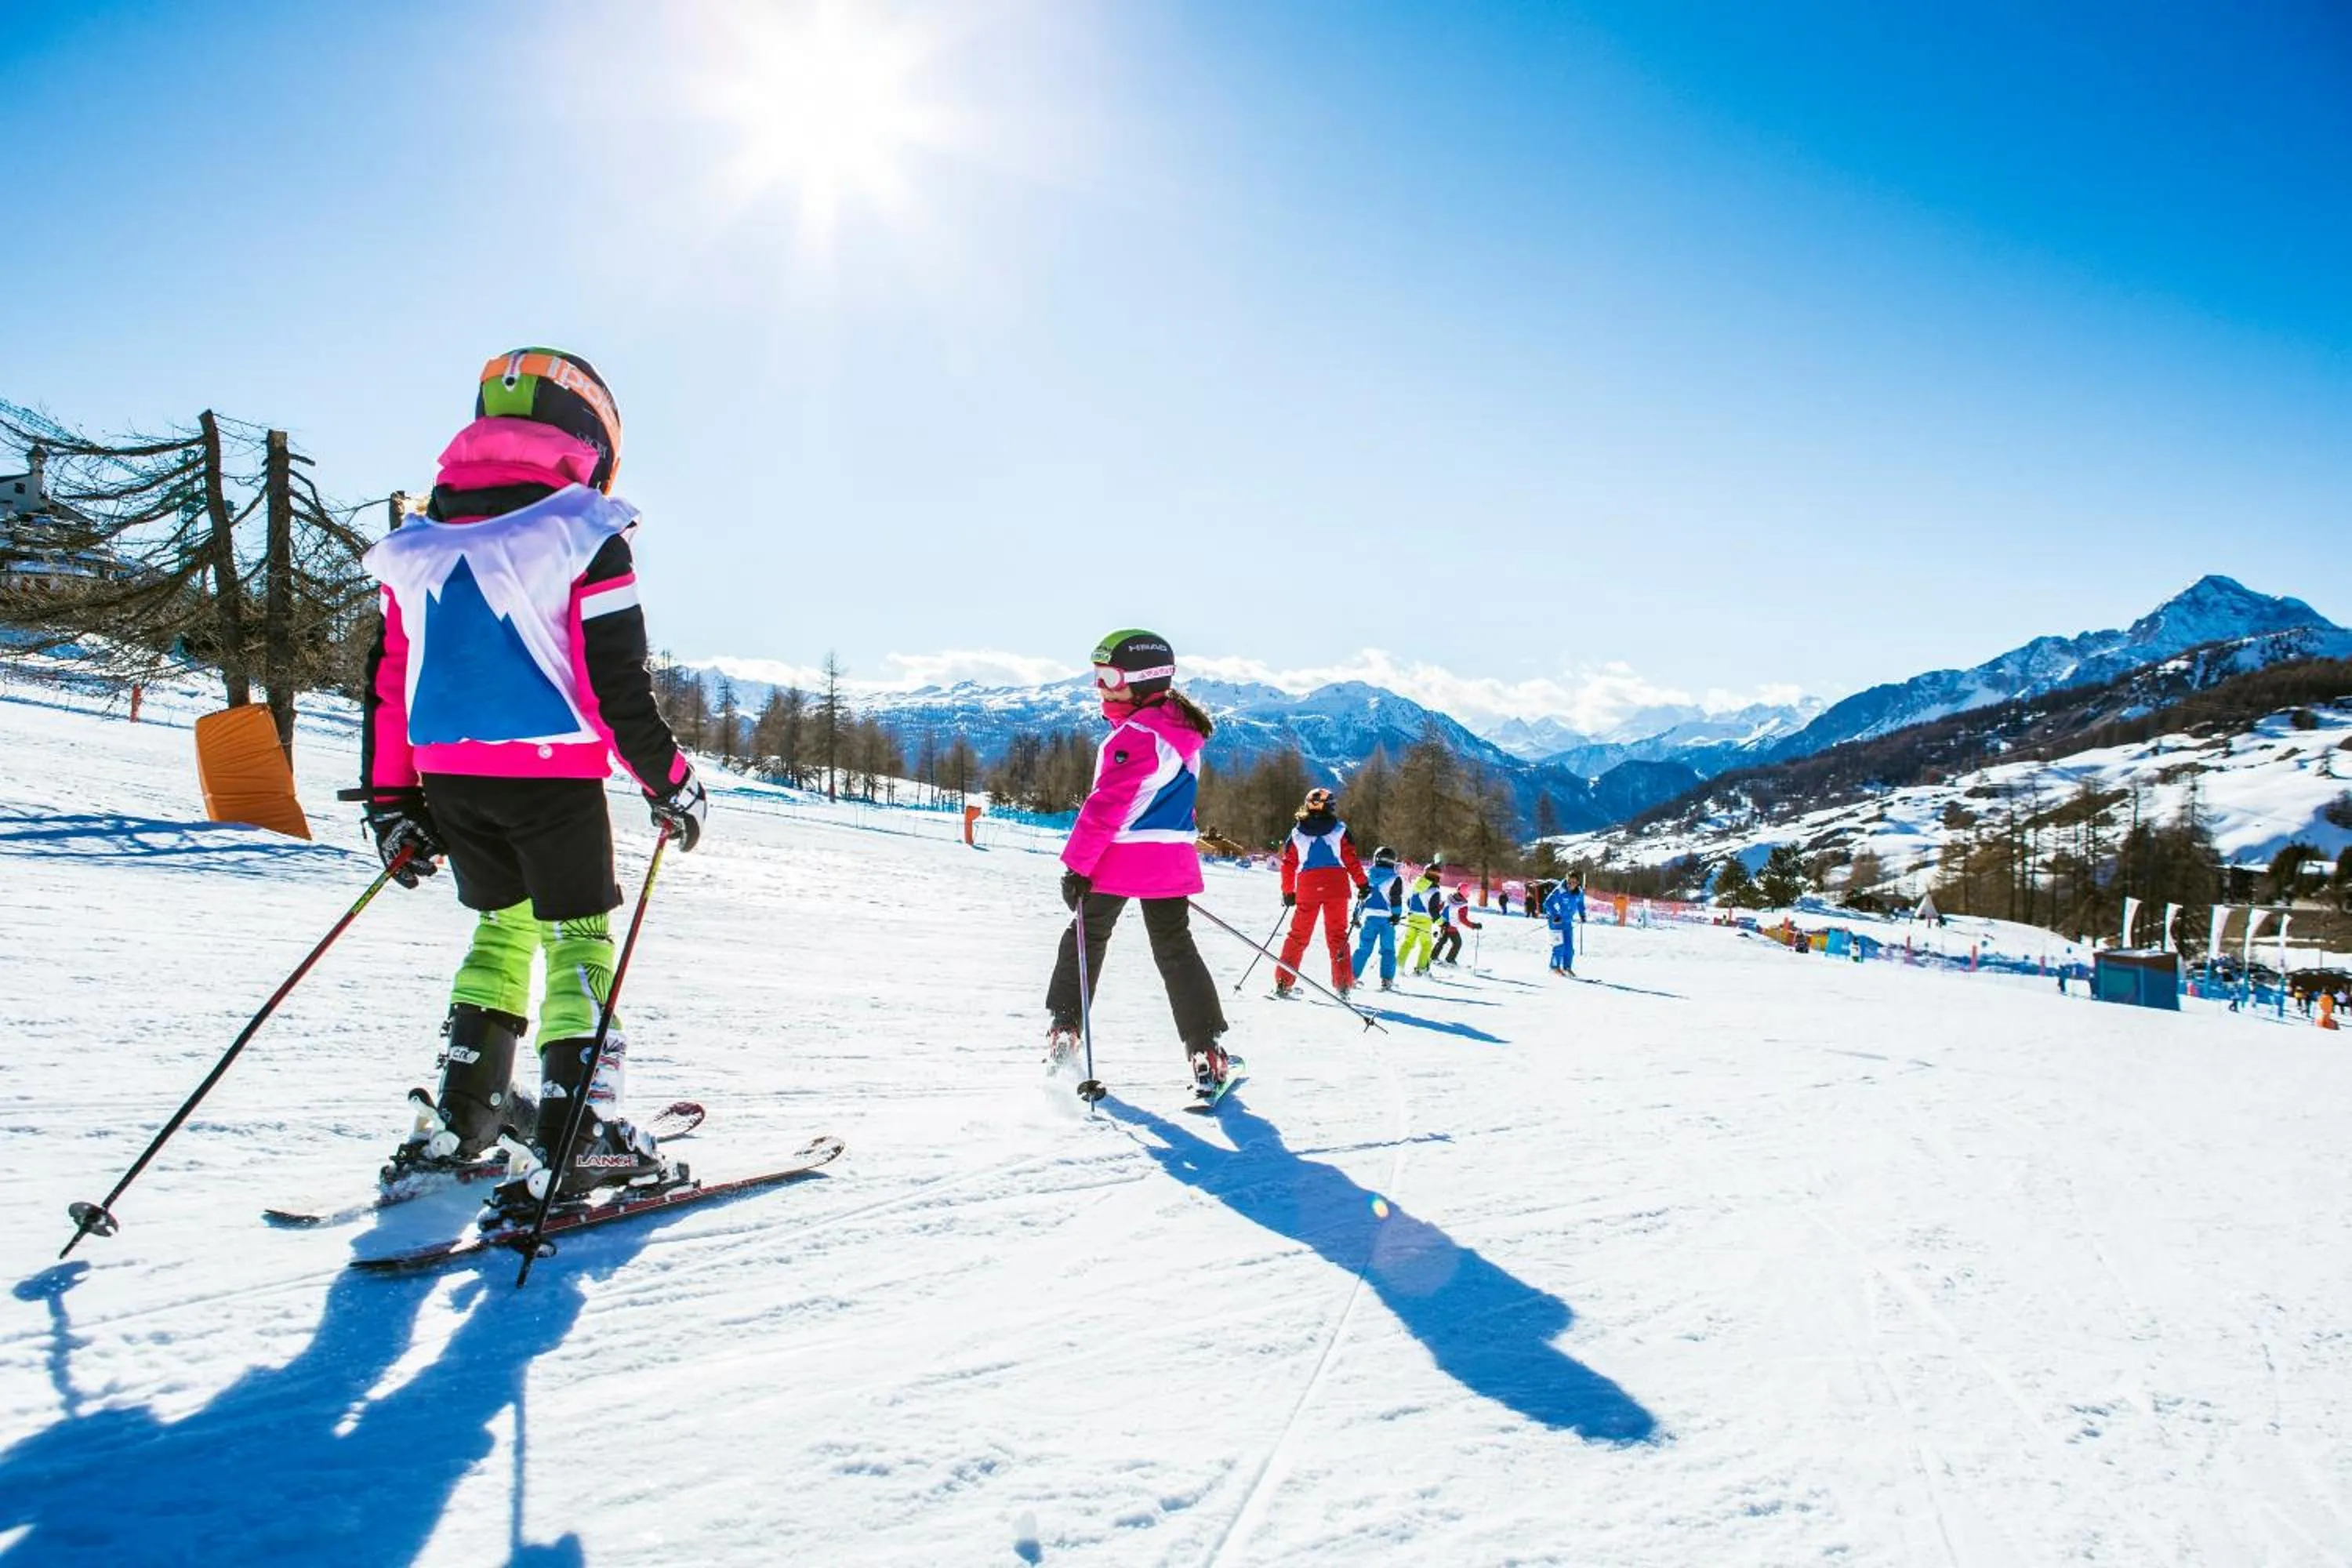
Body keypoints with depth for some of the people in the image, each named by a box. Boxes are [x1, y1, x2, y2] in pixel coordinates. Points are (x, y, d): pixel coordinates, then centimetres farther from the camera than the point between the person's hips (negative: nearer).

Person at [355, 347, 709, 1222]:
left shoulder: (421, 546, 11)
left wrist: (391, 804, 16)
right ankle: (572, 1137, -4)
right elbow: (618, 687, -12)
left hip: (448, 777, 6)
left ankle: (458, 1116, 22)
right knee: (576, 936, 1)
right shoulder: (584, 538, -8)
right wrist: (670, 785, -2)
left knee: (502, 923, 20)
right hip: (552, 772, -6)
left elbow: (386, 683, 11)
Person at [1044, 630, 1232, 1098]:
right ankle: (1206, 1050, 2)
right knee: (1175, 950, 8)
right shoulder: (1182, 728, 12)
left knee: (1086, 938, 14)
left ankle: (1063, 1029, 23)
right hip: (1171, 861, 7)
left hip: (1118, 859, -7)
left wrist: (1076, 863, -18)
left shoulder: (1137, 734, -17)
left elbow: (1106, 805, -21)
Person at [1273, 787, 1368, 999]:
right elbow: (1352, 859, -2)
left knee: (1298, 934, 9)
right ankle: (1343, 983, 0)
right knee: (1337, 934, 6)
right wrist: (1362, 884, 4)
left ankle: (1283, 982, 6)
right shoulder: (1339, 830, 3)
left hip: (1307, 887, 1)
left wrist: (1288, 892, 18)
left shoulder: (1297, 833, 10)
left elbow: (1288, 864, 10)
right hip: (1336, 886, -1)